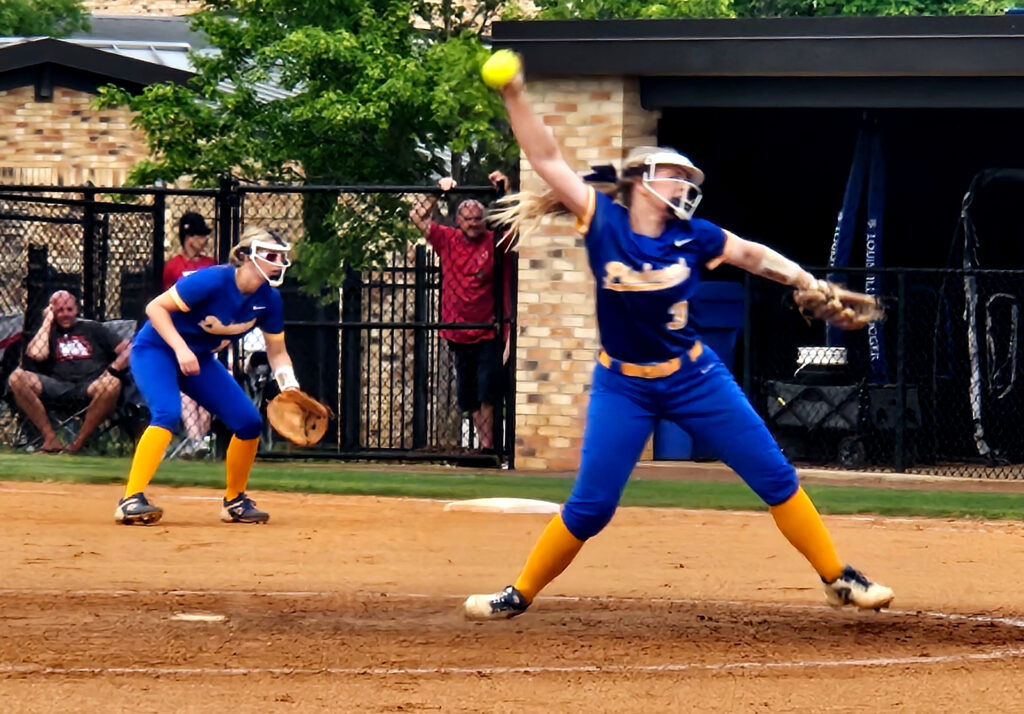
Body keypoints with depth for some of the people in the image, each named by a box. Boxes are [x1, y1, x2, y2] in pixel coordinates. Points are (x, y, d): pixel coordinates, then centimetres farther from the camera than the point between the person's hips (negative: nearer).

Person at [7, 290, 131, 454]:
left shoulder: (93, 329, 22)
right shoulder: (46, 332, 23)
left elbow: (128, 349, 13)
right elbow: (37, 354, -1)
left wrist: (112, 369, -7)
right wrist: (48, 321, 11)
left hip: (89, 388, -1)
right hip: (57, 388, 1)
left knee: (112, 384, -38)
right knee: (16, 378, -25)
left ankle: (79, 442, -22)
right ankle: (51, 440, -24)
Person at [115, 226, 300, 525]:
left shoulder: (268, 299, -9)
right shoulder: (213, 281, -28)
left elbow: (277, 351, 2)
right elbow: (155, 307, -25)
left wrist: (290, 387, -16)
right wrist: (181, 349, -35)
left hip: (200, 359, 7)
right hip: (156, 349, -7)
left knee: (249, 422, -2)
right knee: (167, 412, -32)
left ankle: (234, 501, 18)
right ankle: (131, 500, -36)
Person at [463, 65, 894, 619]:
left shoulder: (692, 236, -6)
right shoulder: (603, 222, -11)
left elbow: (753, 255, 8)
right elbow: (546, 157, -15)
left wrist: (811, 284, -2)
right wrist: (515, 96, -24)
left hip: (695, 379, 2)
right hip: (623, 387, -2)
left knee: (776, 477, 1)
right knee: (589, 506, -4)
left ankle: (838, 579, 13)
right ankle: (520, 594, 14)